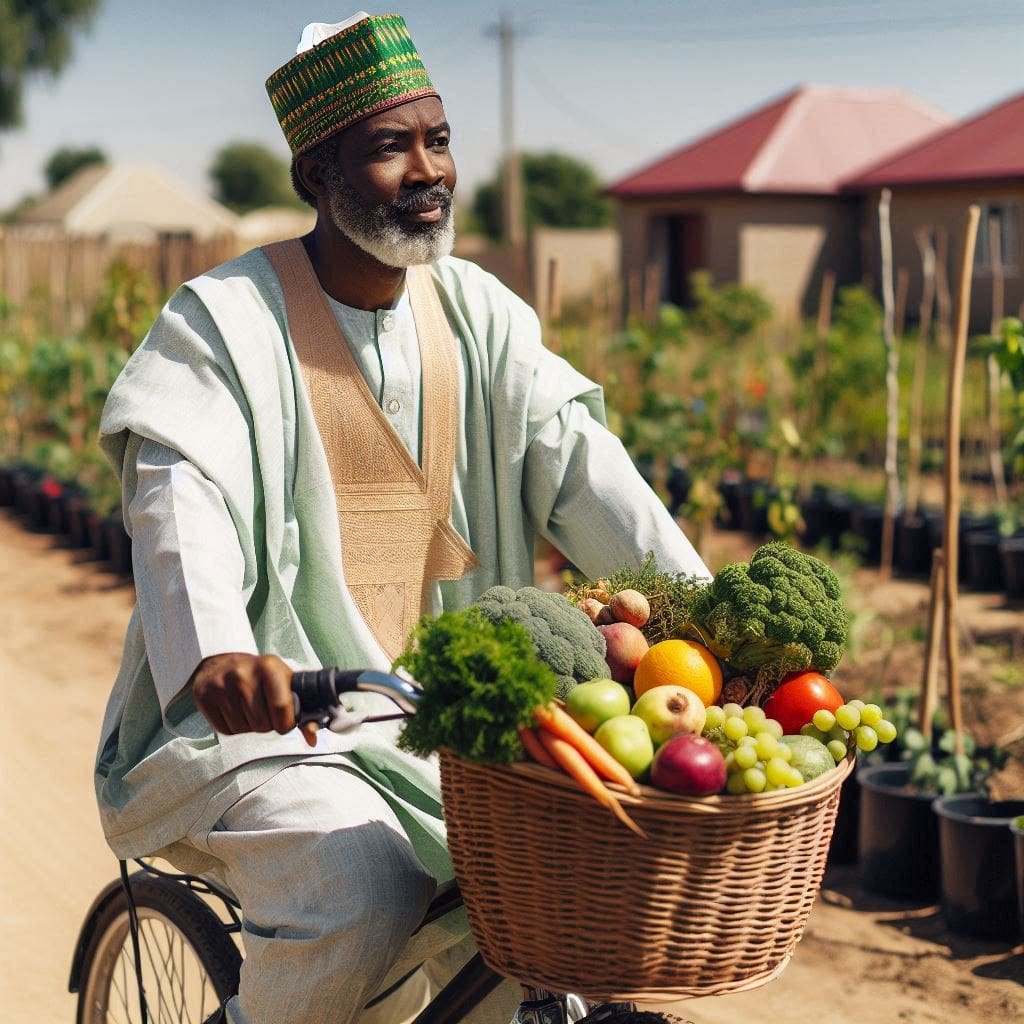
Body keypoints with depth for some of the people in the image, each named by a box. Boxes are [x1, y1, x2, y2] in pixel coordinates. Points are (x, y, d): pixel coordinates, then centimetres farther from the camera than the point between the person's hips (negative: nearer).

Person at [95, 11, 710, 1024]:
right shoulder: (223, 318, -7)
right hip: (257, 715, -5)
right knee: (363, 894, -28)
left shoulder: (479, 312, 8)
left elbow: (575, 457, -2)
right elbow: (180, 495, -21)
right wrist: (216, 649, -42)